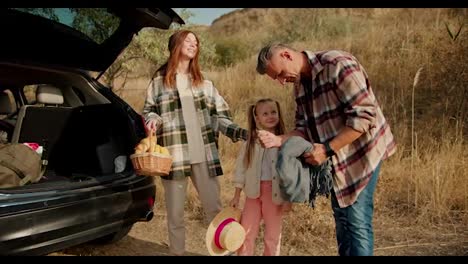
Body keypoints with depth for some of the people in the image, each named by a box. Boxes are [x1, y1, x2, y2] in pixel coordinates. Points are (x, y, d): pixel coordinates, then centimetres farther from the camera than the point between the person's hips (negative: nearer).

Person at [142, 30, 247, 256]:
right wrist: (153, 120, -10)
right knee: (175, 213, 8)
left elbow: (220, 114, 11)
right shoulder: (159, 80, 6)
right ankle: (177, 252, 25)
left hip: (204, 155, 2)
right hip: (174, 155, -2)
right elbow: (148, 110, 13)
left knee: (214, 208, 6)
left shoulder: (204, 83, 14)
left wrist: (239, 131, -4)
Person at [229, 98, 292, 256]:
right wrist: (236, 196, 3)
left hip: (275, 193, -1)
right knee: (246, 232, 9)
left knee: (273, 234, 12)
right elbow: (240, 169, 3)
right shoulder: (250, 143, -1)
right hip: (254, 192, 2)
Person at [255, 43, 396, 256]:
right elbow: (304, 128, 6)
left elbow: (364, 115, -24)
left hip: (360, 152, -8)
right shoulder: (300, 85, 6)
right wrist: (280, 140, -13)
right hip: (336, 160, 8)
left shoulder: (338, 65, -20)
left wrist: (327, 149, -26)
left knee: (358, 222, -6)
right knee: (341, 218, 15)